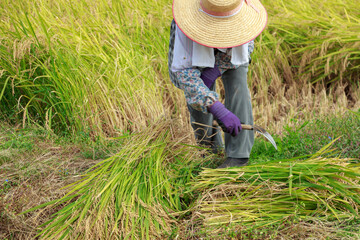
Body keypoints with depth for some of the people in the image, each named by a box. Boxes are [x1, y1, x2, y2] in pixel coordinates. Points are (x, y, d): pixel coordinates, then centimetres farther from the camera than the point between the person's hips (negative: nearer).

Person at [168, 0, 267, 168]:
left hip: (233, 53, 0)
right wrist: (219, 111, -51)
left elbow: (246, 46, -20)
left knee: (237, 88, -22)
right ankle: (212, 147, 24)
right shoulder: (188, 19, -45)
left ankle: (238, 155, -19)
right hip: (196, 52, 0)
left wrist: (213, 72, -31)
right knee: (197, 99, -4)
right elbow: (184, 72, -44)